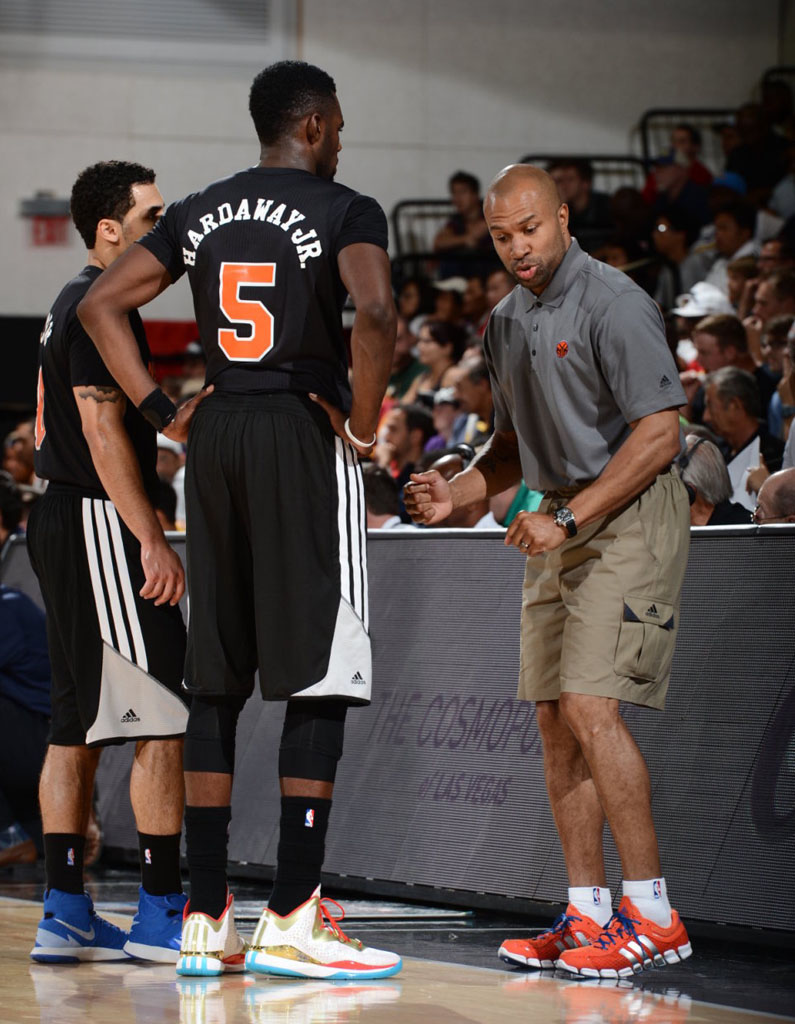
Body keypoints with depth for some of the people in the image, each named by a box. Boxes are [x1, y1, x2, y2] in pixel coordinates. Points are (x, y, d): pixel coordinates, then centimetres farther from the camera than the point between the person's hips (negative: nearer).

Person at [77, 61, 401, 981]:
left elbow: (100, 304, 11)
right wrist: (363, 424, -11)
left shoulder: (200, 213, 12)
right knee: (320, 681, -3)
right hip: (305, 435, -6)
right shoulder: (345, 212, -6)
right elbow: (374, 315, -23)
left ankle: (205, 921, 9)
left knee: (216, 681, 9)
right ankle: (289, 922, -7)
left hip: (216, 438, 6)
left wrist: (160, 412, 10)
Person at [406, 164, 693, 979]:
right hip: (561, 526, 9)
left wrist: (567, 519, -21)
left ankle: (652, 916, -14)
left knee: (590, 707, -17)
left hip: (629, 516, -9)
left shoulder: (613, 304, -14)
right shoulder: (507, 322, 13)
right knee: (554, 719, 5)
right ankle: (587, 916, 11)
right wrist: (457, 494, 6)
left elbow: (659, 433, -18)